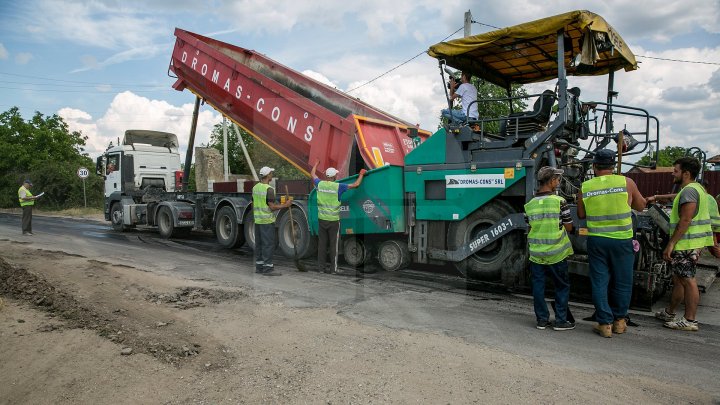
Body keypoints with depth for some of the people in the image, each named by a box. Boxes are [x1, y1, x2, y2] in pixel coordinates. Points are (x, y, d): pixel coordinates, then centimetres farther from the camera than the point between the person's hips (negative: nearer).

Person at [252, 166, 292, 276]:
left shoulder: (255, 187, 8)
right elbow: (272, 207, -19)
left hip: (257, 220, 9)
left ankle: (259, 266, 19)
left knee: (259, 244, 13)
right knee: (268, 244, -4)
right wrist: (285, 205, -9)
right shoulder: (269, 189, -17)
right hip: (267, 221, -9)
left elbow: (253, 205, 14)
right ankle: (267, 268, -3)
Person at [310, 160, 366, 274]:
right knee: (333, 245, 3)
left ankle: (321, 267, 15)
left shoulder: (320, 184, 1)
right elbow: (356, 184, -4)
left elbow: (312, 174, 21)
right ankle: (333, 268, 8)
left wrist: (316, 163, 39)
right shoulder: (338, 186, -10)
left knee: (322, 243, 10)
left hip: (321, 219, 4)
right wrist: (361, 174, 12)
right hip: (333, 220, -4)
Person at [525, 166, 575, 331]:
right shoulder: (559, 201, -10)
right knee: (562, 286, 12)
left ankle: (542, 319, 17)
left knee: (538, 286, 10)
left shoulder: (529, 204, 1)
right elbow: (568, 227, -4)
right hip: (556, 253, -3)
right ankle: (561, 321, 16)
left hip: (536, 253, 3)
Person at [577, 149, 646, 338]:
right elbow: (641, 206, 8)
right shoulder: (626, 182, -5)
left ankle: (605, 323, 12)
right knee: (622, 282, 14)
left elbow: (581, 215, 7)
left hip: (596, 240, 0)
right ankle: (619, 321, 26)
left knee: (599, 282, 9)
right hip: (622, 240, 0)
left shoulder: (585, 187, -3)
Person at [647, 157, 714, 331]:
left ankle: (690, 320, 2)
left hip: (686, 243, -11)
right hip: (691, 243, 11)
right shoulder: (696, 188, 16)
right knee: (678, 279, 17)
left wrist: (671, 244, -22)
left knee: (687, 280, -5)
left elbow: (685, 221, -22)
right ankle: (669, 312, 27)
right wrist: (657, 197, 48)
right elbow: (677, 198, 39)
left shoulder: (689, 190, -16)